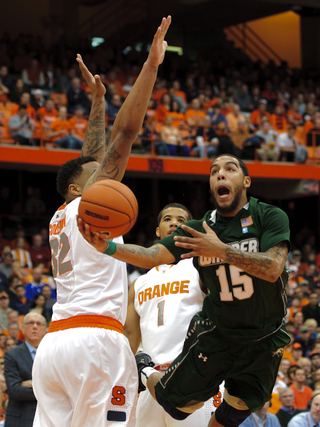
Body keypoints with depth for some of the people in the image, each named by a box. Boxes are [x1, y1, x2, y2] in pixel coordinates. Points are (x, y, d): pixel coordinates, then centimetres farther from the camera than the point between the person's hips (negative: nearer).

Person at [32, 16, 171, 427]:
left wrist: (97, 99, 43)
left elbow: (93, 156, 37)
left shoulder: (59, 219, 25)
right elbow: (124, 132, 0)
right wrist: (150, 65, 0)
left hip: (53, 343, 8)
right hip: (95, 338, -8)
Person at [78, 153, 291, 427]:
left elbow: (273, 269, -27)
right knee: (175, 403, 4)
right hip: (216, 334, 0)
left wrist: (221, 250, -36)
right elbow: (151, 257, -16)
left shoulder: (271, 217, -13)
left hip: (265, 340, 0)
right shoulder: (199, 230, -6)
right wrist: (107, 247, -34)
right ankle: (144, 371, 35)